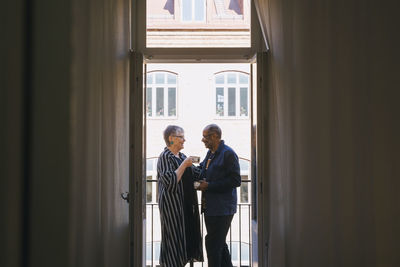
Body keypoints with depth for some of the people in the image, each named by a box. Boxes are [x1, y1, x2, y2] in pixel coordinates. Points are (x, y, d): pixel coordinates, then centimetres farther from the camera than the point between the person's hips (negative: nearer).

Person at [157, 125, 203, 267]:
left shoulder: (182, 156, 14)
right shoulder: (165, 157, -12)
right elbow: (171, 181, -23)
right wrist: (184, 164, -18)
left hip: (186, 204, 9)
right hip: (172, 205, -8)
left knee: (186, 236, 10)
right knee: (173, 238, -4)